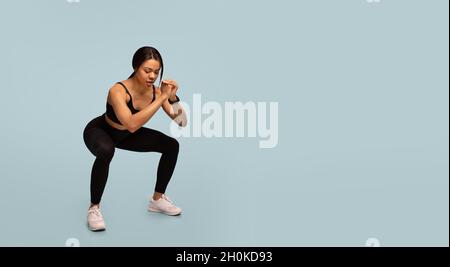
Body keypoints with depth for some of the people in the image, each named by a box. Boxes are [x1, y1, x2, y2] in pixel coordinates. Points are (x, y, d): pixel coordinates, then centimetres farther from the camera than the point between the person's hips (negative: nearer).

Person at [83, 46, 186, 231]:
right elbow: (132, 124, -53)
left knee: (172, 146, -6)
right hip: (99, 131, -6)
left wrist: (173, 97, -36)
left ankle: (157, 199, 9)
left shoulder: (156, 90, -20)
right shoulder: (118, 91, -37)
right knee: (106, 151, -41)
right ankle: (94, 208, -19)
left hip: (126, 135, 6)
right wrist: (161, 98, -49)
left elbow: (181, 122, -20)